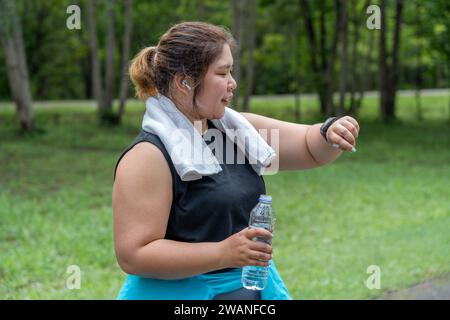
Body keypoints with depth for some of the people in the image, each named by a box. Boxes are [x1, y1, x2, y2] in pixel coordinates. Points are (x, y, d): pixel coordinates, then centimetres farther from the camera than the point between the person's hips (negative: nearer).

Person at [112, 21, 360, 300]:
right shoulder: (149, 156, -18)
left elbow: (310, 147, 11)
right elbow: (133, 255, -22)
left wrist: (331, 134, -13)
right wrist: (224, 253, -28)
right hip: (184, 294, -7)